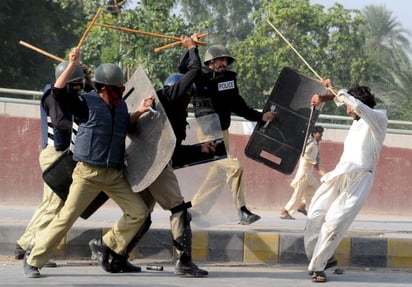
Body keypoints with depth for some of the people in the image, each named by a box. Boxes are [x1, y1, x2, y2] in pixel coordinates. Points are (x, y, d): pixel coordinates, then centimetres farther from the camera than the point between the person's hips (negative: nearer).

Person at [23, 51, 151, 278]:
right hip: (88, 173, -6)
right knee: (66, 217, -8)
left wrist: (139, 112, 11)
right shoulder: (87, 103, -8)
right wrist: (71, 66, -23)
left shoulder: (121, 106, 10)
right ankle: (33, 260, 1)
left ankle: (107, 247, 17)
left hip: (114, 174, 6)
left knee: (139, 212, 2)